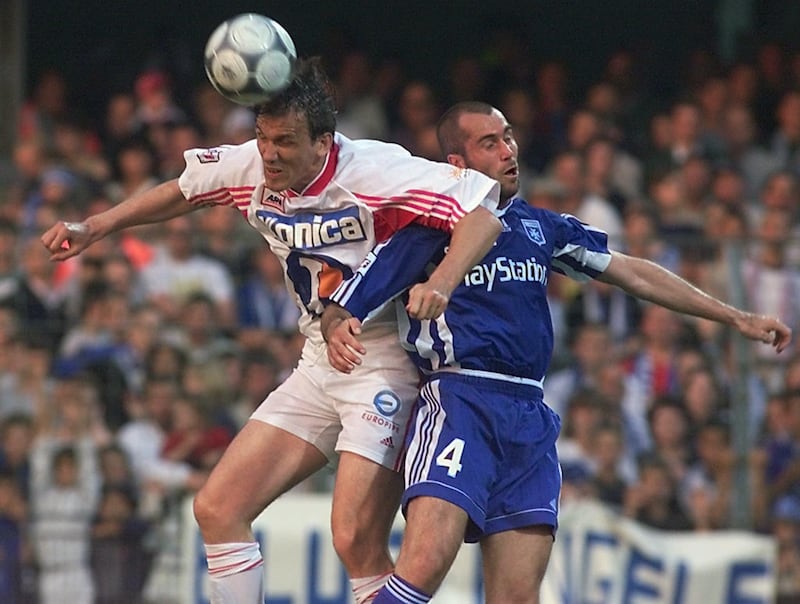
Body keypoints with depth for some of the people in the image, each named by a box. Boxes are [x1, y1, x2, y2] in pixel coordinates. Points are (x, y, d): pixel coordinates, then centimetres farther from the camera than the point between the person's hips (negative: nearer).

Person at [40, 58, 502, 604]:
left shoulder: (375, 171, -21)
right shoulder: (249, 170, -2)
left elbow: (482, 216, -26)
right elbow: (182, 192, 19)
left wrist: (440, 285, -42)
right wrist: (96, 227, 10)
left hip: (384, 368, -7)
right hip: (319, 368, 7)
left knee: (356, 542, -21)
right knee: (217, 509, 1)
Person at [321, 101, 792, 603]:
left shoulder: (540, 226, 19)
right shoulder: (427, 228, 3)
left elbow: (634, 274, 24)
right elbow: (343, 309, 0)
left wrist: (736, 318, 24)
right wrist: (338, 335, -25)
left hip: (529, 418, 5)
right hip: (458, 400, -5)